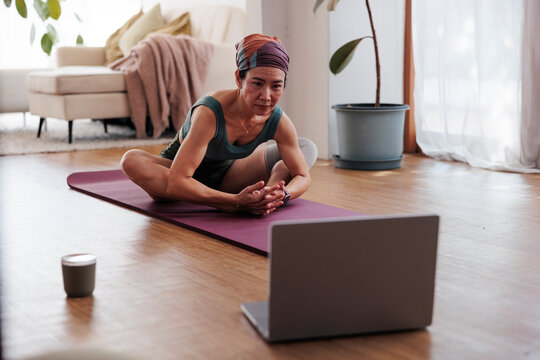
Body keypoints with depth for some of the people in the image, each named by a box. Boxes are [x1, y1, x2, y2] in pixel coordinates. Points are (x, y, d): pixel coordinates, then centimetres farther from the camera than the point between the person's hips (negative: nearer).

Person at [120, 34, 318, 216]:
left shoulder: (278, 121, -22)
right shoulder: (210, 112, -37)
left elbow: (303, 176, -12)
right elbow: (175, 184, -43)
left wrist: (282, 195, -37)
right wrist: (236, 201, -53)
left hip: (225, 173, 4)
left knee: (308, 149, -5)